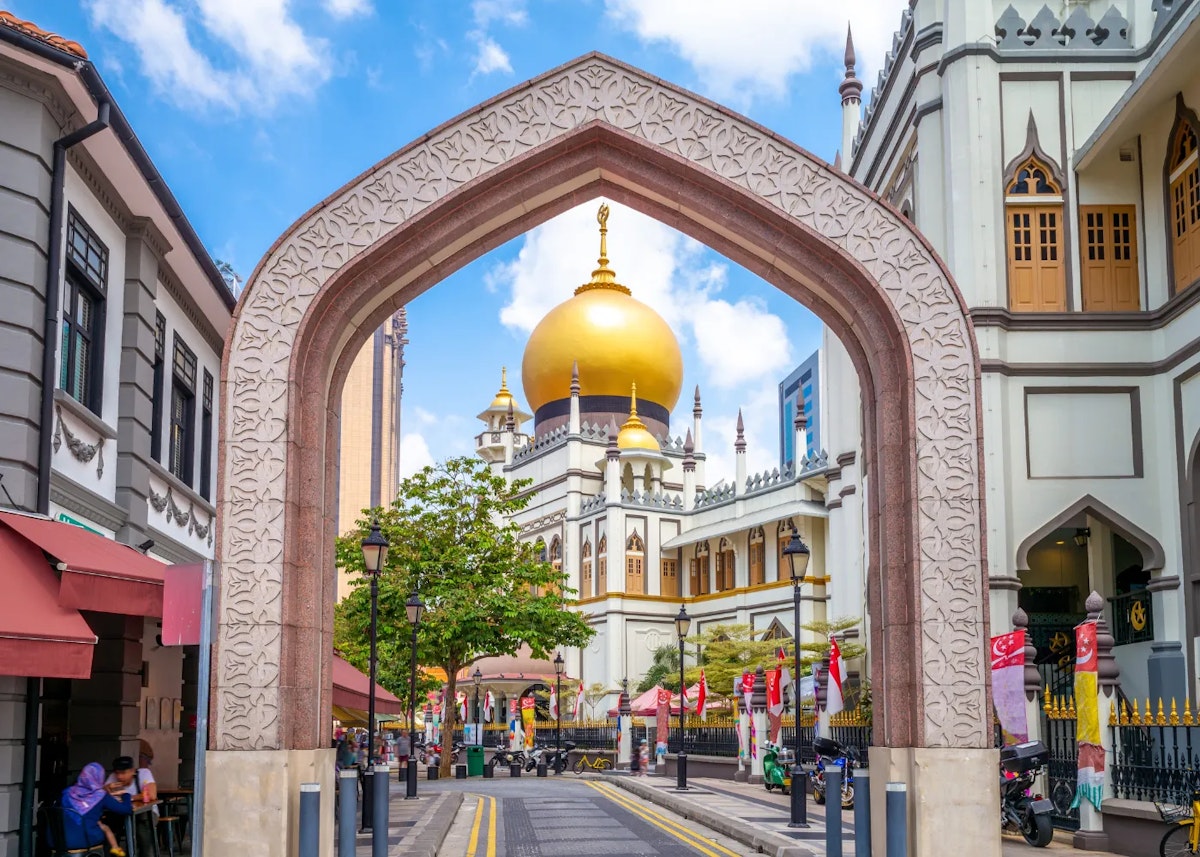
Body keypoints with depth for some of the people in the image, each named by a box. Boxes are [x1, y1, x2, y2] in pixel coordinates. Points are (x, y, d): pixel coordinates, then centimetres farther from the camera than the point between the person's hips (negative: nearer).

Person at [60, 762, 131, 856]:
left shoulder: (69, 792, 4)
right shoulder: (100, 796, -6)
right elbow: (126, 809, -3)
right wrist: (125, 795, 17)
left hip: (63, 839, 4)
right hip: (87, 840, -4)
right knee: (105, 827, 25)